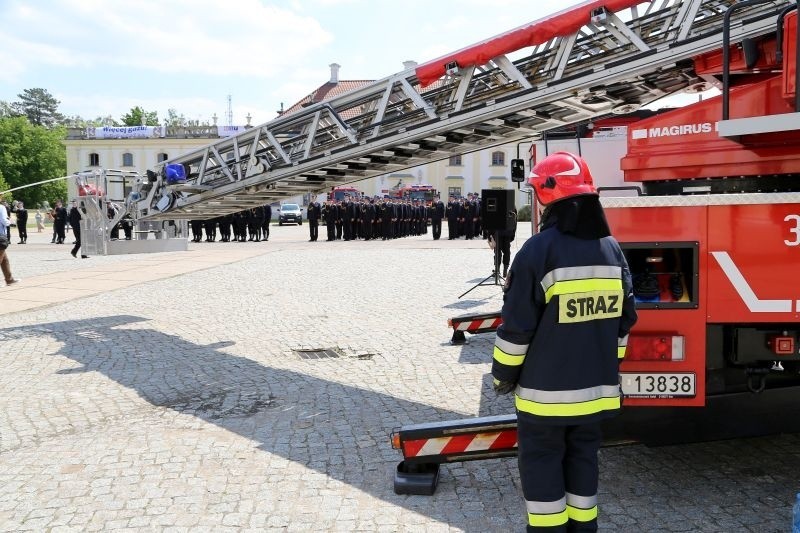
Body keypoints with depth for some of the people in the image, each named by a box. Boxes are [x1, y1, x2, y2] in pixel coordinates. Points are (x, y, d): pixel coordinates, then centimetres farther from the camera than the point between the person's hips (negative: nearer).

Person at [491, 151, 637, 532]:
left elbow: (517, 325, -14)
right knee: (582, 461, 17)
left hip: (546, 389, -6)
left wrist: (504, 374, -1)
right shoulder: (611, 248, 4)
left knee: (542, 466, 7)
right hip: (595, 387, 6)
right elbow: (623, 319, 11)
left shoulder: (539, 249, -17)